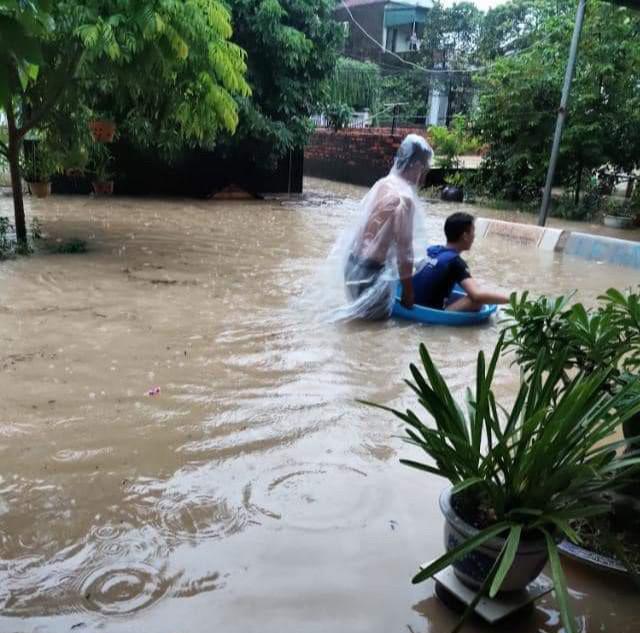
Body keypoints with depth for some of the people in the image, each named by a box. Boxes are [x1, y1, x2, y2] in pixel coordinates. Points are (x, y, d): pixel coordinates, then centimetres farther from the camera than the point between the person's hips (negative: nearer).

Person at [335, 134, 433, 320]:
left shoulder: (384, 183, 6)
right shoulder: (404, 197, -20)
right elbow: (404, 248, -17)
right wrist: (408, 292, -9)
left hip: (355, 259, 9)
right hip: (370, 268, -9)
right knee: (379, 315, 8)